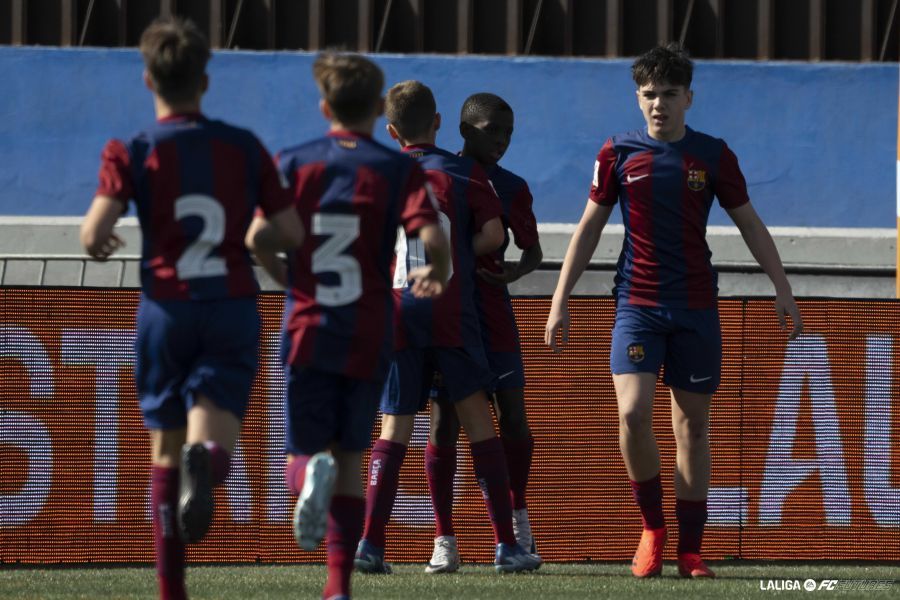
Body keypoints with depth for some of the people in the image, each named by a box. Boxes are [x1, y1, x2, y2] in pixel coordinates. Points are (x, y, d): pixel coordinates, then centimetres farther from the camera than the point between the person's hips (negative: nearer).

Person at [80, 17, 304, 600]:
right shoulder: (245, 147, 6)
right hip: (233, 307, 0)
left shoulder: (132, 152, 0)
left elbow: (96, 233, -12)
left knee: (166, 449, 13)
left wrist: (101, 245, 11)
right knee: (212, 438, -9)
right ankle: (205, 459, -48)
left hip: (166, 307, 0)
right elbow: (292, 233, 4)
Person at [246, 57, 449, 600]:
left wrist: (290, 281, 10)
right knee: (351, 459, 12)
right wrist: (436, 275, 11)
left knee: (304, 454, 7)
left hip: (308, 330, 0)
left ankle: (311, 474, -31)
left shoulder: (294, 163, 3)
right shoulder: (399, 169, 0)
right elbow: (433, 238, -12)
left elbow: (259, 236, -8)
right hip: (369, 335, 0)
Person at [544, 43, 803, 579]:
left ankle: (690, 550, 9)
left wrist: (782, 289, 3)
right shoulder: (619, 153, 3)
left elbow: (751, 226, 10)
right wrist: (561, 302, 5)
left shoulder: (713, 155, 3)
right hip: (637, 304, -1)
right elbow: (589, 229, 9)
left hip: (696, 306, 1)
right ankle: (652, 527, 3)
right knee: (633, 413, -17)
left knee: (693, 424, 2)